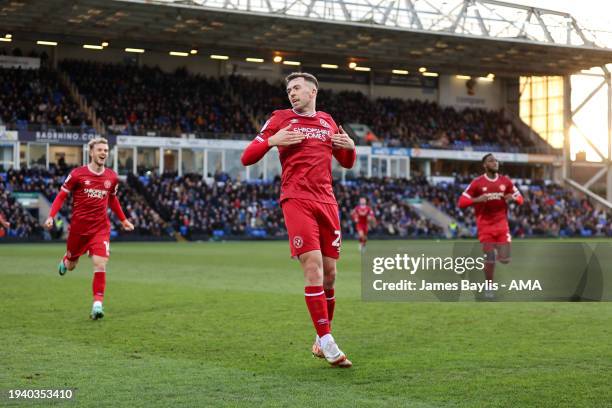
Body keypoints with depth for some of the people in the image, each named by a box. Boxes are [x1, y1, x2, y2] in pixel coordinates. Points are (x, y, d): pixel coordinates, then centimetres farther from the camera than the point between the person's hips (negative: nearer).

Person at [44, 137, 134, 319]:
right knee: (71, 265, 16)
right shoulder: (78, 174, -9)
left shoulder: (112, 177, 2)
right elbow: (61, 196, -2)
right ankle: (65, 261, 55)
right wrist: (51, 216, -13)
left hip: (101, 228, 1)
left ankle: (97, 304, -11)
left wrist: (123, 220, 20)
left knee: (100, 264, -16)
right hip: (78, 227, -1)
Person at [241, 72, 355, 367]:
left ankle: (322, 338, 19)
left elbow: (347, 163, 28)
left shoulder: (328, 122, 17)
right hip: (296, 201, -4)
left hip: (327, 202, 4)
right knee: (313, 266, -16)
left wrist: (350, 146, 6)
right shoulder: (281, 119, 6)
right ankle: (327, 343, -13)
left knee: (329, 273, 4)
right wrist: (272, 141, -14)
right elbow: (247, 158, 3)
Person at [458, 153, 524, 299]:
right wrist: (478, 199, -22)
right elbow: (461, 203, -6)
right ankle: (489, 288, 13)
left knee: (505, 259, -7)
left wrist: (513, 198, -11)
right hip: (485, 225, -3)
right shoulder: (477, 183, -5)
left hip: (502, 224, 3)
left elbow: (520, 199, 12)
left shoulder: (505, 181, 5)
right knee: (490, 259, -6)